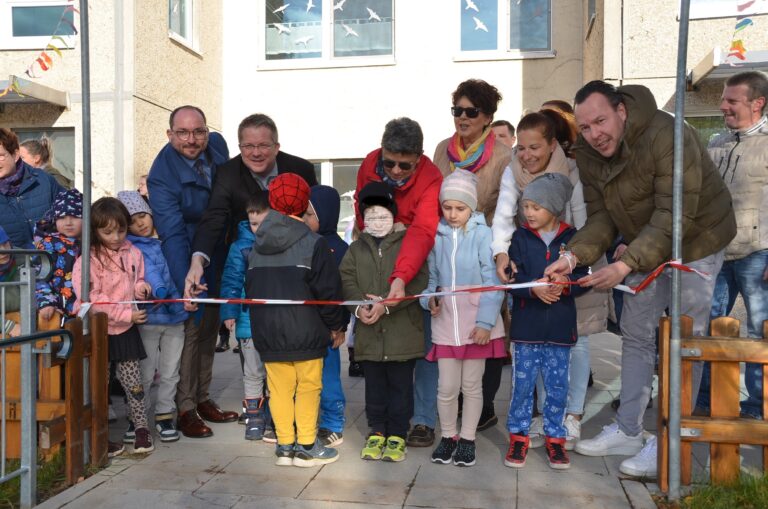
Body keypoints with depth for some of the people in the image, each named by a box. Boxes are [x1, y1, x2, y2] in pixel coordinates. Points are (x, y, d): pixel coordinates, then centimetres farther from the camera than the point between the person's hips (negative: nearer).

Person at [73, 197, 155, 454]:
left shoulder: (133, 253, 4)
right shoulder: (88, 259, -13)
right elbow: (91, 298, -19)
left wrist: (142, 288, -5)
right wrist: (127, 313, -22)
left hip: (125, 329, 3)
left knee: (132, 381, 6)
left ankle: (140, 426, 16)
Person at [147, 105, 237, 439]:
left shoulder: (217, 145, -7)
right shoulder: (162, 176, -23)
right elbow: (172, 234, -31)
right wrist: (185, 282, -43)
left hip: (218, 260, 6)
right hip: (186, 262, -6)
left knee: (210, 330, 14)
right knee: (190, 330, -5)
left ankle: (203, 399, 27)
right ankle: (185, 409, 9)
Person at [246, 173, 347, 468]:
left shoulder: (256, 247, 8)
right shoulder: (313, 244, -10)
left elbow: (250, 288, 15)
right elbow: (328, 290, -10)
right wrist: (337, 325, 2)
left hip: (267, 334, 5)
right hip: (306, 333, -5)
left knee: (280, 388, 10)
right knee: (308, 388, 6)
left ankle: (284, 445, 17)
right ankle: (306, 446, 12)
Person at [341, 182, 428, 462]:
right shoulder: (356, 248, 12)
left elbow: (418, 280, -12)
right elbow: (347, 280, 4)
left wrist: (387, 305, -20)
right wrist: (359, 306, -15)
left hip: (402, 331, -3)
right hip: (368, 332, 3)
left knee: (400, 384, 7)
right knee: (374, 385, 13)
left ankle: (397, 435, 19)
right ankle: (377, 431, 27)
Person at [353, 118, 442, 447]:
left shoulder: (430, 179, -23)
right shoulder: (370, 165, -8)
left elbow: (422, 233, -38)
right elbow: (361, 214, 7)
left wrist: (401, 277, -51)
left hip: (418, 269, -3)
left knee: (424, 344, -3)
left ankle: (424, 421, 8)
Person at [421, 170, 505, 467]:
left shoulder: (483, 234, -7)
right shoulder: (437, 236, 5)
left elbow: (493, 282, -9)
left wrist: (485, 321, -15)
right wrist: (430, 298, -6)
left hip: (476, 322, -3)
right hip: (445, 322, 3)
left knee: (472, 385, 10)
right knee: (446, 387, 6)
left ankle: (467, 439, 26)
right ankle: (448, 436, 27)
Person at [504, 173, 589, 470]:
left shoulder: (571, 238, 1)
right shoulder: (520, 238, 1)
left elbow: (583, 278, -1)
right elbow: (511, 278, -7)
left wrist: (565, 285, -21)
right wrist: (534, 288, -23)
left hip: (560, 328, 0)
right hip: (526, 326, 0)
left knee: (557, 387, 9)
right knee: (522, 384, 7)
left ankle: (554, 437, 26)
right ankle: (518, 436, 21)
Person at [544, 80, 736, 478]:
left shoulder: (666, 136, -31)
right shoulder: (587, 155, -9)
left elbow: (674, 217, -33)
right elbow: (601, 218, -9)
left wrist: (625, 265, -42)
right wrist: (573, 255, -28)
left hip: (695, 240, -7)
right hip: (645, 245, 7)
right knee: (635, 334, 10)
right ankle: (628, 431, 23)